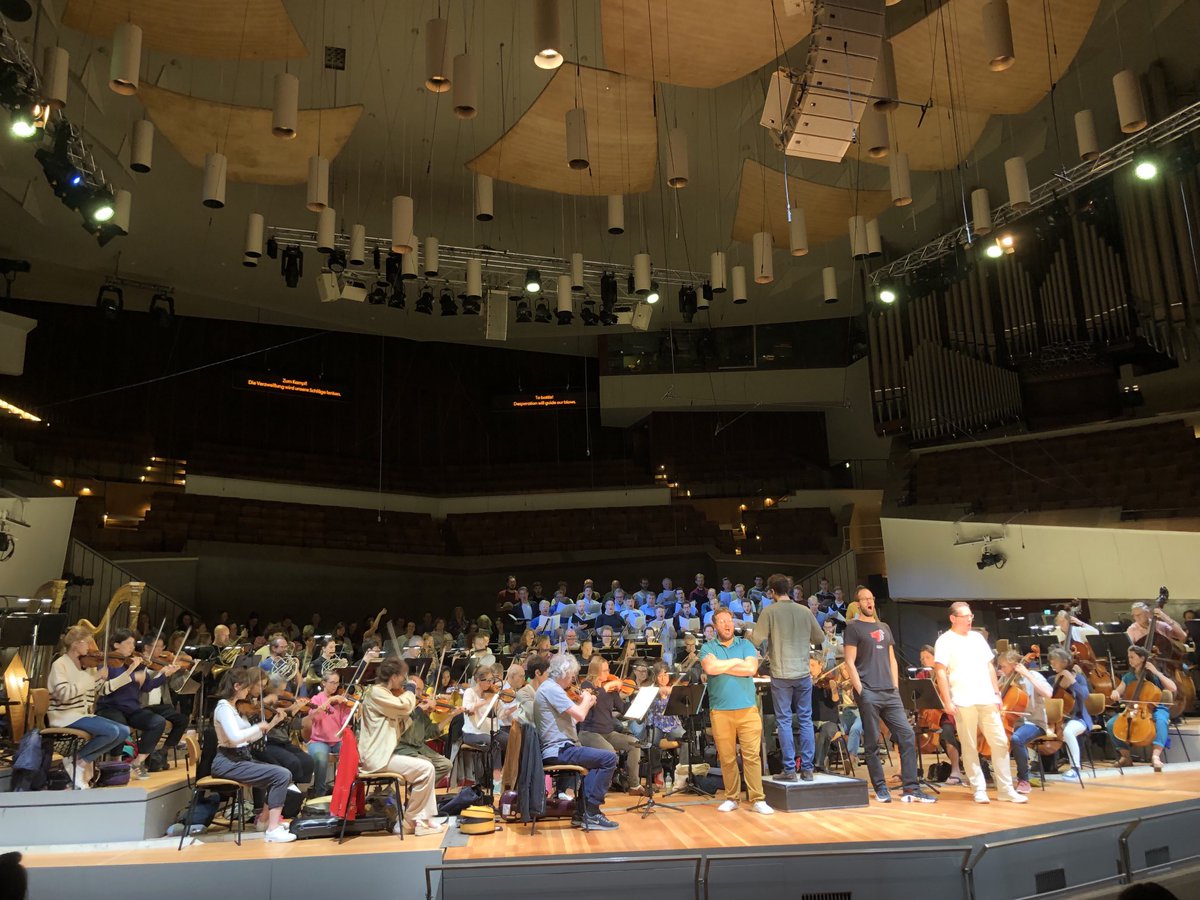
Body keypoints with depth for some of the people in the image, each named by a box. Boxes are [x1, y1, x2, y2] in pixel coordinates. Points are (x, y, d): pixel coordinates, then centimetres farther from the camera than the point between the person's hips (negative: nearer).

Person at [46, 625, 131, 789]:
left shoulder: (87, 664, 10)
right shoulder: (60, 664, -10)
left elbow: (103, 689, 10)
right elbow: (63, 693, -25)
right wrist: (92, 677, -24)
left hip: (84, 714, 7)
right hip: (65, 716, -7)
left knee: (124, 731, -7)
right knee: (111, 731, -25)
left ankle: (85, 761, 0)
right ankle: (74, 760, -6)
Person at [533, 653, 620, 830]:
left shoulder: (548, 687, 18)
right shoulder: (552, 689, -16)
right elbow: (579, 715, -22)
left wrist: (586, 703, 14)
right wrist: (586, 699, -3)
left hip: (554, 750, 11)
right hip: (559, 750, -11)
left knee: (597, 760, 25)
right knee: (609, 758, -13)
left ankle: (582, 813, 18)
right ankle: (592, 813, -7)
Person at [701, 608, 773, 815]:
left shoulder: (746, 645, 9)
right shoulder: (707, 648, 6)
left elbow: (751, 669, -8)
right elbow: (710, 668, -15)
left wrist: (721, 666, -6)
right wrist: (737, 661, -6)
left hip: (747, 708, 0)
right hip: (720, 710, 0)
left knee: (752, 755, -3)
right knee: (727, 757, 5)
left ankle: (757, 799, 3)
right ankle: (731, 798, 17)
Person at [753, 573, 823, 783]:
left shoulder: (769, 611, -8)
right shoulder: (804, 611, 2)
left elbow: (757, 640, -11)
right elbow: (818, 638, 11)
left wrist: (770, 642, 10)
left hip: (781, 674, -3)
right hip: (803, 673, 3)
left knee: (784, 721, 4)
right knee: (805, 720, 11)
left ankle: (789, 769, 5)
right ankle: (807, 768, 13)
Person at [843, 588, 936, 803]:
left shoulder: (884, 627, 19)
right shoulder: (853, 628, 0)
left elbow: (892, 660, 19)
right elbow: (850, 663, -6)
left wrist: (896, 687, 8)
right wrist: (860, 691, -12)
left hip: (890, 693, 6)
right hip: (868, 694, -6)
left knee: (907, 736, -1)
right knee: (872, 742, 0)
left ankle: (911, 789, 3)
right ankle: (880, 789, 10)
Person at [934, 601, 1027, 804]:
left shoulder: (977, 637, 15)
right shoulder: (945, 641, -4)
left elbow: (989, 667, 20)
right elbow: (940, 673, -9)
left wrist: (996, 692, 12)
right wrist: (947, 701, -14)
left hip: (987, 700, 6)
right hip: (963, 703, -5)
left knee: (1000, 742, 5)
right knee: (970, 747, 1)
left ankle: (1006, 789, 13)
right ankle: (979, 789, 11)